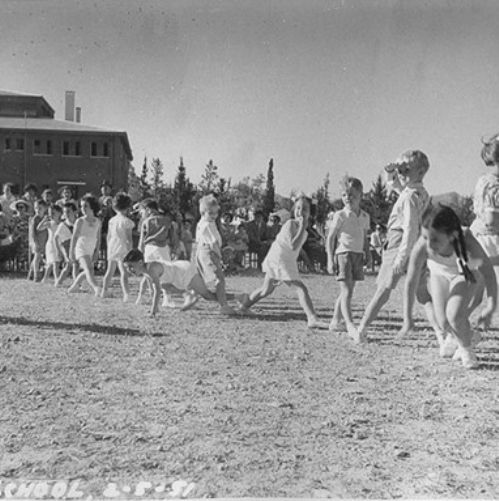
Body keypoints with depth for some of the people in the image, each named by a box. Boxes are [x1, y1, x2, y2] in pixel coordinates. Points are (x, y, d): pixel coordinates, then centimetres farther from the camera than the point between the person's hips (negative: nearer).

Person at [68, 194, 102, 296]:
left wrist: (97, 251, 6)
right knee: (88, 269, -22)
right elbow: (74, 237, -8)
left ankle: (73, 286, 36)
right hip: (81, 248, -6)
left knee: (87, 271, 16)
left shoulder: (98, 222, 3)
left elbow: (98, 238, 10)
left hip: (91, 250, 6)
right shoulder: (80, 221, -8)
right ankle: (96, 288, -38)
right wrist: (71, 252, -10)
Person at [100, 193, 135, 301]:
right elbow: (129, 239, -10)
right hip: (122, 248, -5)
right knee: (123, 272, -10)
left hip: (112, 248, 5)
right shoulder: (127, 222, -9)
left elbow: (108, 236, 11)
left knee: (109, 271, 18)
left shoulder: (111, 220, 6)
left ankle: (104, 291, 26)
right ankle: (126, 293, -22)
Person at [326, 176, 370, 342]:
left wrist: (366, 255, 15)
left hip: (358, 255, 6)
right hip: (343, 253, -6)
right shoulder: (340, 216, -6)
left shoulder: (365, 216, 10)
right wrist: (330, 259, -10)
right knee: (346, 292, -14)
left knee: (347, 292, 12)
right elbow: (330, 237, -5)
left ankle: (335, 321, 25)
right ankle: (350, 327, -22)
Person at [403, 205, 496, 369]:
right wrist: (407, 317, -21)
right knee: (443, 323, -2)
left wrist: (491, 306, -33)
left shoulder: (467, 241, -41)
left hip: (469, 273, -2)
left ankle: (467, 349, 13)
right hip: (440, 274, 2)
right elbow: (411, 282, -25)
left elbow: (487, 270, -27)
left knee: (454, 315, -21)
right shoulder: (422, 247, -37)